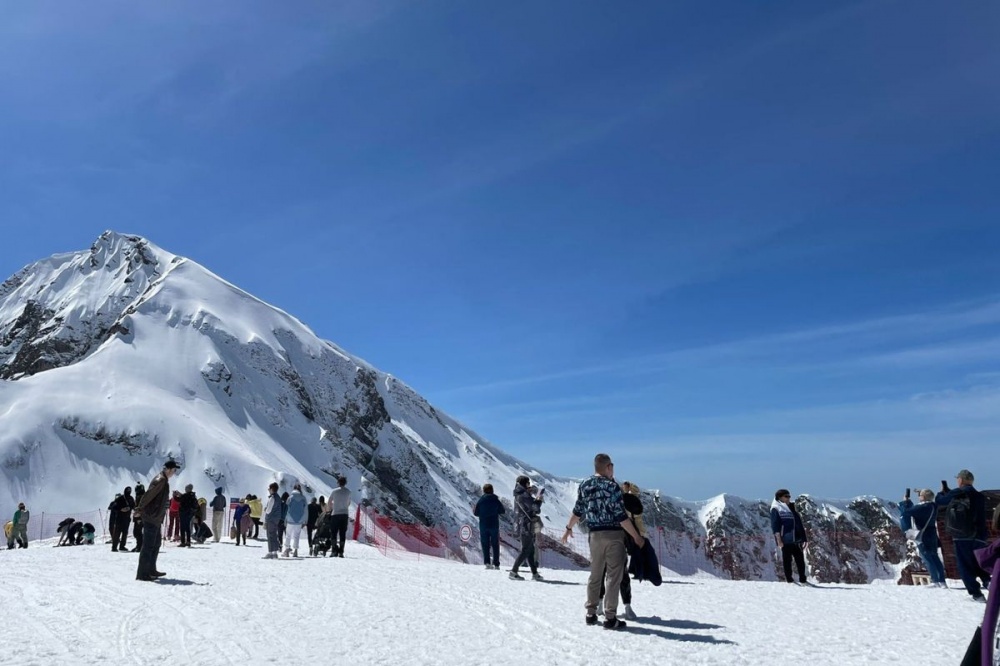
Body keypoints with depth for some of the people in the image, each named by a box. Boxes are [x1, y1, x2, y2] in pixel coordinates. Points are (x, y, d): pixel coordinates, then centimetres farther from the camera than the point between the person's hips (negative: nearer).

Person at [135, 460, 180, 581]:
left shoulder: (163, 480, 14)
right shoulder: (161, 480, -17)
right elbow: (148, 495, -22)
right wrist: (139, 509, -17)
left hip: (156, 518, 10)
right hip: (151, 517, -10)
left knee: (156, 544, 17)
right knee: (149, 545, -7)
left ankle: (151, 570, 25)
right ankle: (142, 573, -4)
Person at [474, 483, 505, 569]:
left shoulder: (480, 501, -5)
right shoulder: (496, 501, -4)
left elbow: (476, 513, -1)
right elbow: (503, 511, 3)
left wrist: (473, 510, 21)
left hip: (483, 525, 0)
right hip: (494, 525, 0)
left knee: (485, 544, 6)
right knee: (495, 545, 8)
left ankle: (487, 562, -4)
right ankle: (496, 564, 6)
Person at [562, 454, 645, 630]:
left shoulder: (584, 486, 3)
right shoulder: (611, 486, -15)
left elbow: (578, 511, 10)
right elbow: (621, 516, -16)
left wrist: (568, 528, 26)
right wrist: (636, 536, -8)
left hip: (595, 535, 6)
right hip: (614, 535, -5)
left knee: (595, 575, 16)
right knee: (613, 576, 2)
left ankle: (591, 614, 22)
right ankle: (610, 618, 4)